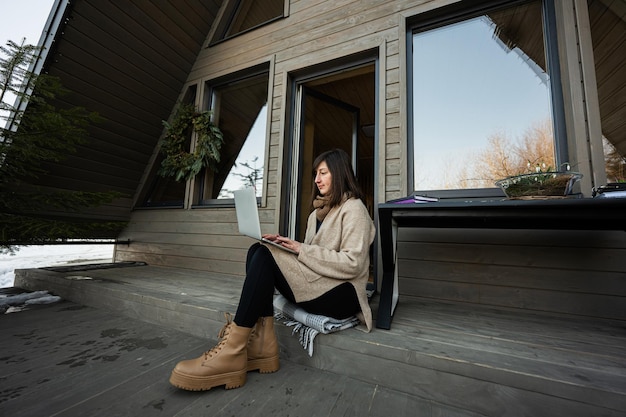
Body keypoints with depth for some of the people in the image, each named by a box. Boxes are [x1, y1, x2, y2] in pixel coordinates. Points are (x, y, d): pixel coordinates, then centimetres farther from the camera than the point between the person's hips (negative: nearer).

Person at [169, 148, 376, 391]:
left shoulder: (353, 208, -5)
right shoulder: (318, 212, 19)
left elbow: (353, 263, -17)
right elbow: (310, 254, 13)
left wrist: (301, 249, -18)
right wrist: (287, 244, -5)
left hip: (342, 293, -7)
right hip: (317, 285, 7)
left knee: (265, 256, -22)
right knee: (257, 251, -11)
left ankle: (232, 353, -19)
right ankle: (262, 345, -17)